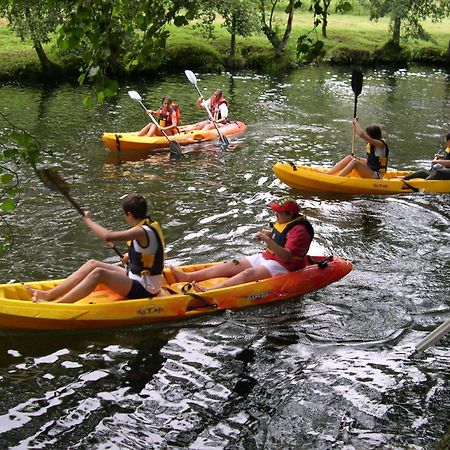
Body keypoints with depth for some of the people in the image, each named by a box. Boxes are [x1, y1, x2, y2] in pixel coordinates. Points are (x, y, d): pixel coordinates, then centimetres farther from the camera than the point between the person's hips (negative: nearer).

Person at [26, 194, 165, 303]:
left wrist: (89, 221, -19)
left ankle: (56, 304, -25)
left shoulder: (142, 232, -23)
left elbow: (108, 236, -33)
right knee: (92, 264, 3)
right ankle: (50, 294, 0)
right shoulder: (150, 225, 6)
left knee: (99, 273, -25)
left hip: (143, 289, -10)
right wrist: (131, 257, 18)